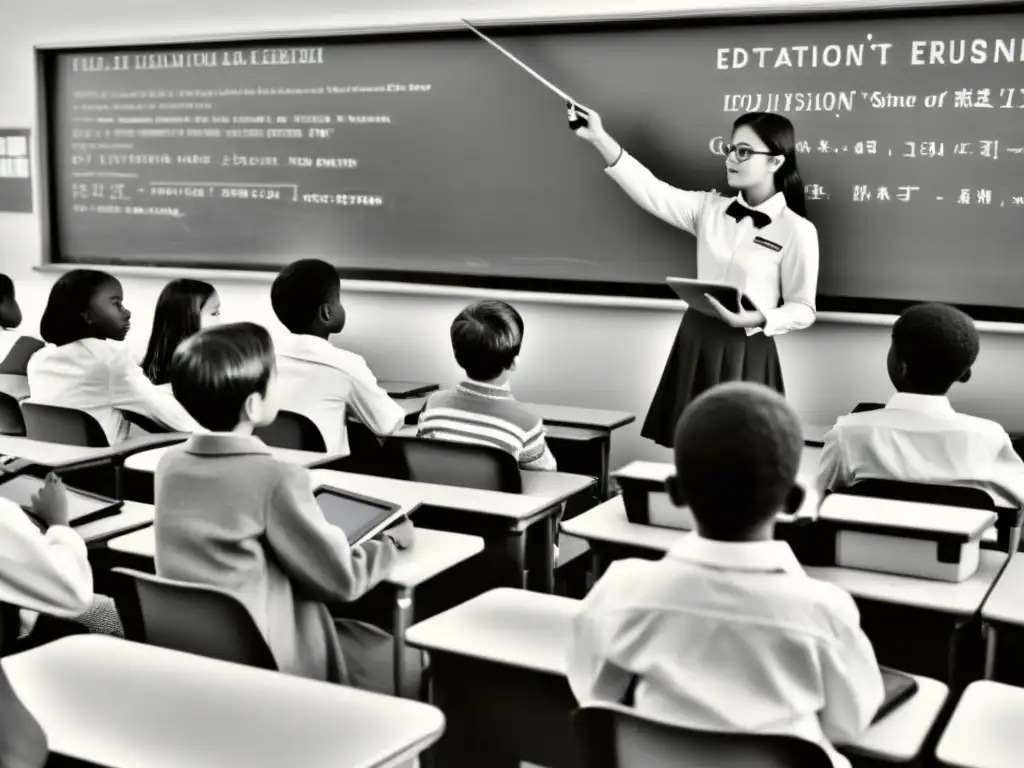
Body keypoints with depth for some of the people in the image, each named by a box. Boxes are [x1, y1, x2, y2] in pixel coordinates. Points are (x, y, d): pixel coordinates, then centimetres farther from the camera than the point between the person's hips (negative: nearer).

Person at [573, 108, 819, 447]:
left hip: (745, 353, -5)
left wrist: (756, 319, -23)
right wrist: (600, 139, -13)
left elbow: (802, 310, -5)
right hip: (696, 342, 5)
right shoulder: (709, 208, 4)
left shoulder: (797, 230, -9)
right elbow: (652, 192, -5)